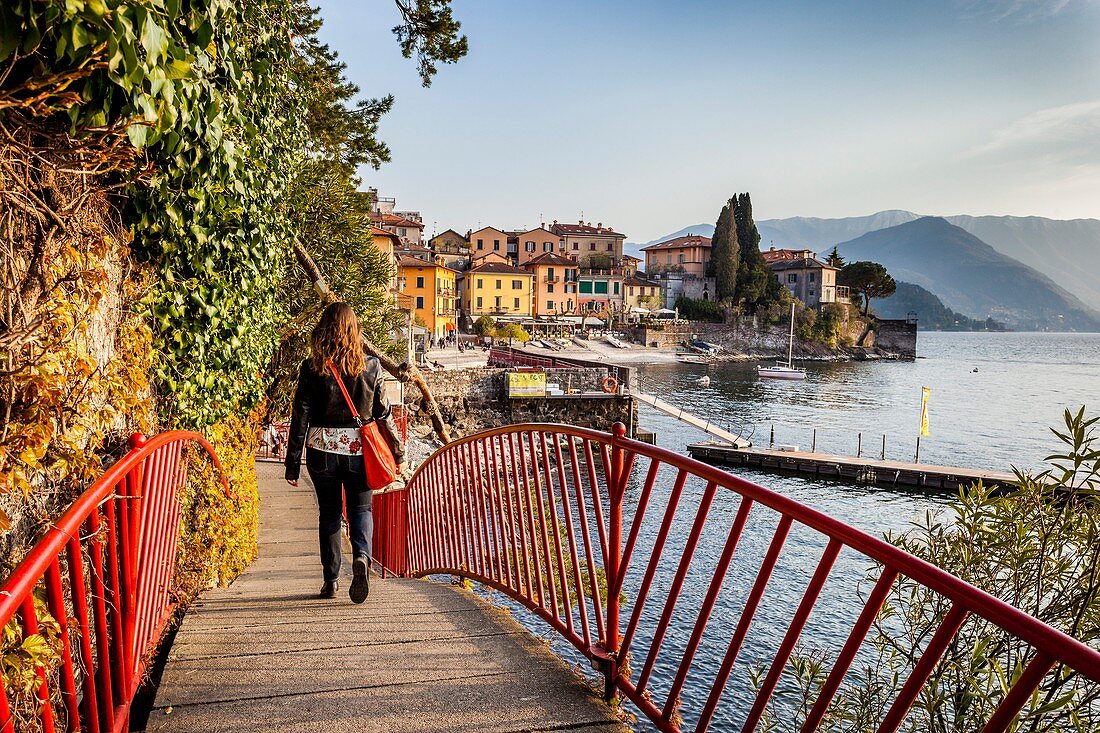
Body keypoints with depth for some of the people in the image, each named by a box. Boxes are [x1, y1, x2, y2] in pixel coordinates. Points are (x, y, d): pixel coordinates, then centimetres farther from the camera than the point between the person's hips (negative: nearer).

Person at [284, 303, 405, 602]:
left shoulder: (312, 368, -5)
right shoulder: (371, 366, -3)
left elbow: (300, 417, -4)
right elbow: (383, 414, 1)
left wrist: (292, 464, 2)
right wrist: (399, 453, 11)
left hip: (322, 449, 0)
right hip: (358, 449, 0)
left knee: (329, 513, 14)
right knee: (361, 508, 12)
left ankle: (331, 580, 18)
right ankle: (361, 556, -15)